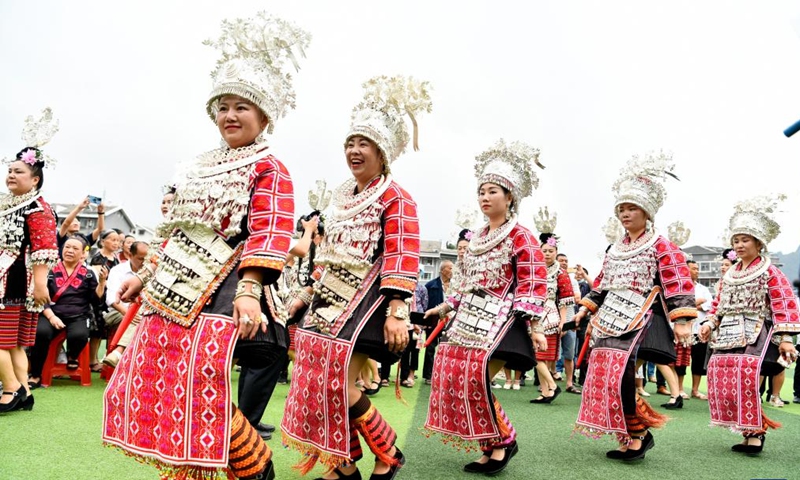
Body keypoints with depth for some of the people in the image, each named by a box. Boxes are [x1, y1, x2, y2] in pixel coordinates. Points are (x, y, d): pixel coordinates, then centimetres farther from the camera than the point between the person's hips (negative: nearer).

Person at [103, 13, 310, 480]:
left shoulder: (268, 168, -4)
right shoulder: (203, 167, 18)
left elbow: (268, 233, -17)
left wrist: (250, 289, -29)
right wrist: (145, 275, 21)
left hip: (222, 289, -8)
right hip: (176, 288, 9)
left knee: (202, 389, -13)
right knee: (156, 377, 10)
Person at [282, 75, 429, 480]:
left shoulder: (395, 198, -9)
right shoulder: (342, 197, 15)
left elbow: (402, 259, -18)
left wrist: (397, 313, -26)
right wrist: (307, 295, 21)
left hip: (366, 299, -8)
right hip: (331, 298, 8)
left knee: (339, 385, -12)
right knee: (320, 381, 5)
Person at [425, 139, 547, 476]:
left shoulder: (520, 237, -7)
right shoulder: (477, 238, 14)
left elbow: (534, 284, -12)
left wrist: (534, 326, -17)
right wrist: (446, 306, 17)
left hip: (500, 319, -8)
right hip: (470, 318, 8)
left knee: (476, 380, -17)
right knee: (455, 377, 2)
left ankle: (504, 441, 6)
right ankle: (490, 449, 15)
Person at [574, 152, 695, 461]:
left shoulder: (660, 247, -4)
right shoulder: (615, 249, 16)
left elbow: (679, 284, -10)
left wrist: (682, 321, -17)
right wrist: (585, 308, 17)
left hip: (635, 319, -7)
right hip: (608, 319, 7)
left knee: (619, 375, -17)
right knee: (603, 374, 4)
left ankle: (639, 433, 2)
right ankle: (629, 437, 15)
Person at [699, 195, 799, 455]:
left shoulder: (769, 273, -5)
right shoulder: (729, 274, 15)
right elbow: (719, 303, 18)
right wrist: (709, 323, 3)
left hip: (756, 334, -7)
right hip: (728, 335, 7)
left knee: (746, 381, -19)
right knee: (721, 376, 2)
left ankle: (755, 432, -5)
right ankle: (749, 430, 15)